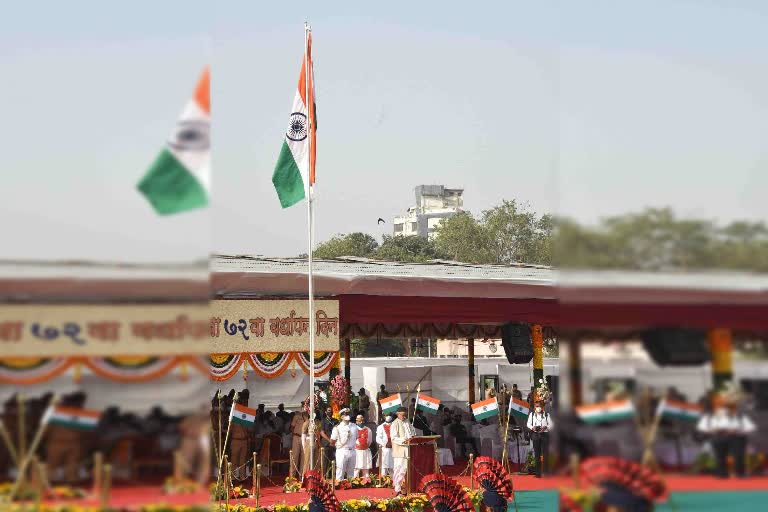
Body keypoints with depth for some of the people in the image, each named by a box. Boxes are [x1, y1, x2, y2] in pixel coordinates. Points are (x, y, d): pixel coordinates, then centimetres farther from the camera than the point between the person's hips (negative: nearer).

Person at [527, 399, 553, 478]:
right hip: (535, 435, 2)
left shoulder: (546, 415, 4)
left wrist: (546, 427, -16)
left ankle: (546, 472, -4)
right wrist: (532, 427, -11)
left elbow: (551, 424, 4)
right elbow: (528, 424, 10)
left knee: (545, 454, -6)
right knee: (537, 454, 3)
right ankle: (538, 473, 7)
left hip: (545, 434, -2)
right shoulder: (532, 414, 9)